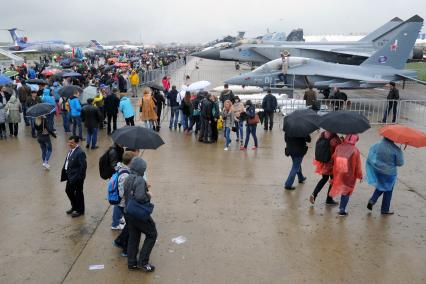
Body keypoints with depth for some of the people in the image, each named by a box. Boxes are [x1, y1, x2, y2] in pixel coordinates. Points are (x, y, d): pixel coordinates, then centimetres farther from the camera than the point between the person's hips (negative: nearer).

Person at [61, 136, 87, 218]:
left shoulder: (80, 153, -25)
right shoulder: (71, 150, 2)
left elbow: (83, 166, -24)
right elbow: (68, 161, 11)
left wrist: (79, 178, -20)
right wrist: (66, 173, 9)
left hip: (77, 177, -9)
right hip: (70, 176, 9)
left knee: (78, 193, 8)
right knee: (68, 191, 21)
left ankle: (80, 210, 27)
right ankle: (74, 207, 41)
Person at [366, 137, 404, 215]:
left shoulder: (377, 145, -10)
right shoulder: (396, 149, -19)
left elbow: (370, 158, -3)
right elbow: (400, 163, -12)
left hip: (378, 171, 4)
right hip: (389, 173, -3)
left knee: (380, 187, 27)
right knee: (388, 191, 15)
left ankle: (372, 201, 10)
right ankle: (385, 209, 26)